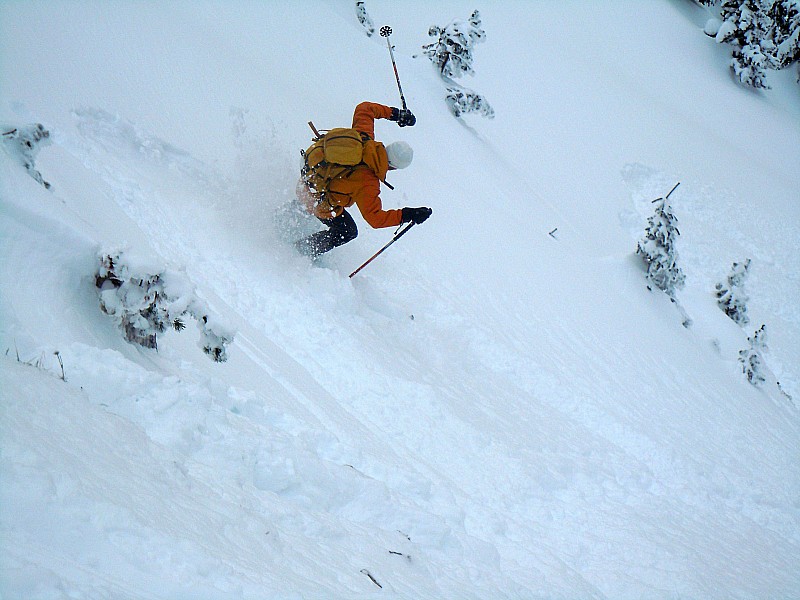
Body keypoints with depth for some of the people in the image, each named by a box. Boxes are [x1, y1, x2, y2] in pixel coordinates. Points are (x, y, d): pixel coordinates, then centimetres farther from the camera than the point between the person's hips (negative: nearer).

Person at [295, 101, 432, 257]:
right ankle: (301, 251, 24)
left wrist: (394, 113, -1)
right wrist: (407, 215, -34)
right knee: (348, 232, 16)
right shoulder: (367, 184, -34)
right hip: (319, 202, -6)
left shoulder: (363, 137, -17)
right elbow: (375, 218, -29)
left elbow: (364, 108, 0)